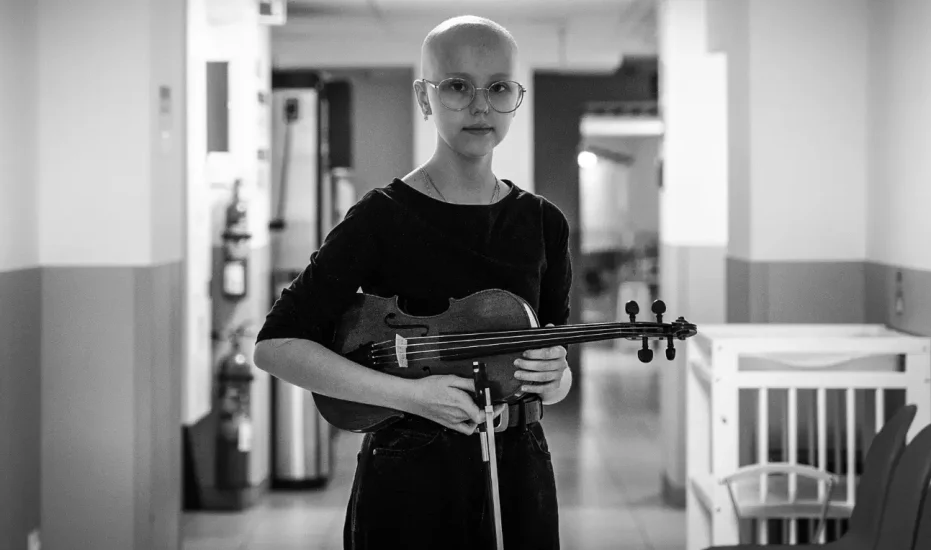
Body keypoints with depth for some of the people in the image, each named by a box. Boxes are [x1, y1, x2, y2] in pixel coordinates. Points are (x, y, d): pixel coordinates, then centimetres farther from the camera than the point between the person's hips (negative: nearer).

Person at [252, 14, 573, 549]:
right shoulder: (381, 218, -9)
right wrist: (410, 393, -20)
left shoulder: (543, 223, 3)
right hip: (410, 471, -4)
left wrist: (553, 378, -11)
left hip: (518, 467, 4)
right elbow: (276, 345, -14)